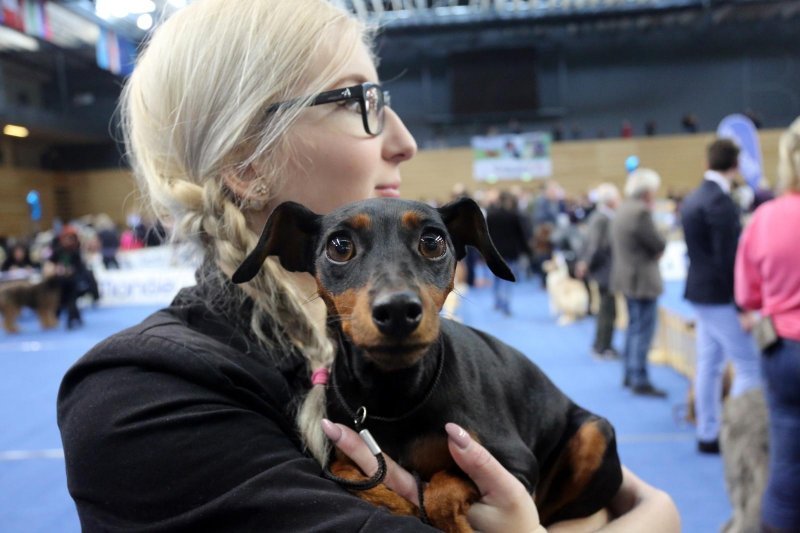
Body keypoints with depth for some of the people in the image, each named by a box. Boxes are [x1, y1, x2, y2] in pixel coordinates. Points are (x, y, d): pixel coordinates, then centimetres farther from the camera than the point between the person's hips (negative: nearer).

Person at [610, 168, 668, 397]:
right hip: (642, 279, -10)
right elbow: (659, 245, -19)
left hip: (625, 277, 10)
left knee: (634, 327, 19)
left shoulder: (622, 209, 11)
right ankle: (640, 381, 2)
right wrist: (658, 249, 4)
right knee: (643, 330, -3)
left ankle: (629, 374, 27)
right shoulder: (641, 211, -20)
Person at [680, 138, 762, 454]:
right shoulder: (721, 202, -18)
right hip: (720, 297, -9)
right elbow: (728, 258, -21)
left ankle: (708, 434, 21)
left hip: (700, 292, 9)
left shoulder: (693, 199, 10)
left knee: (709, 365, 13)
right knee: (750, 367, -3)